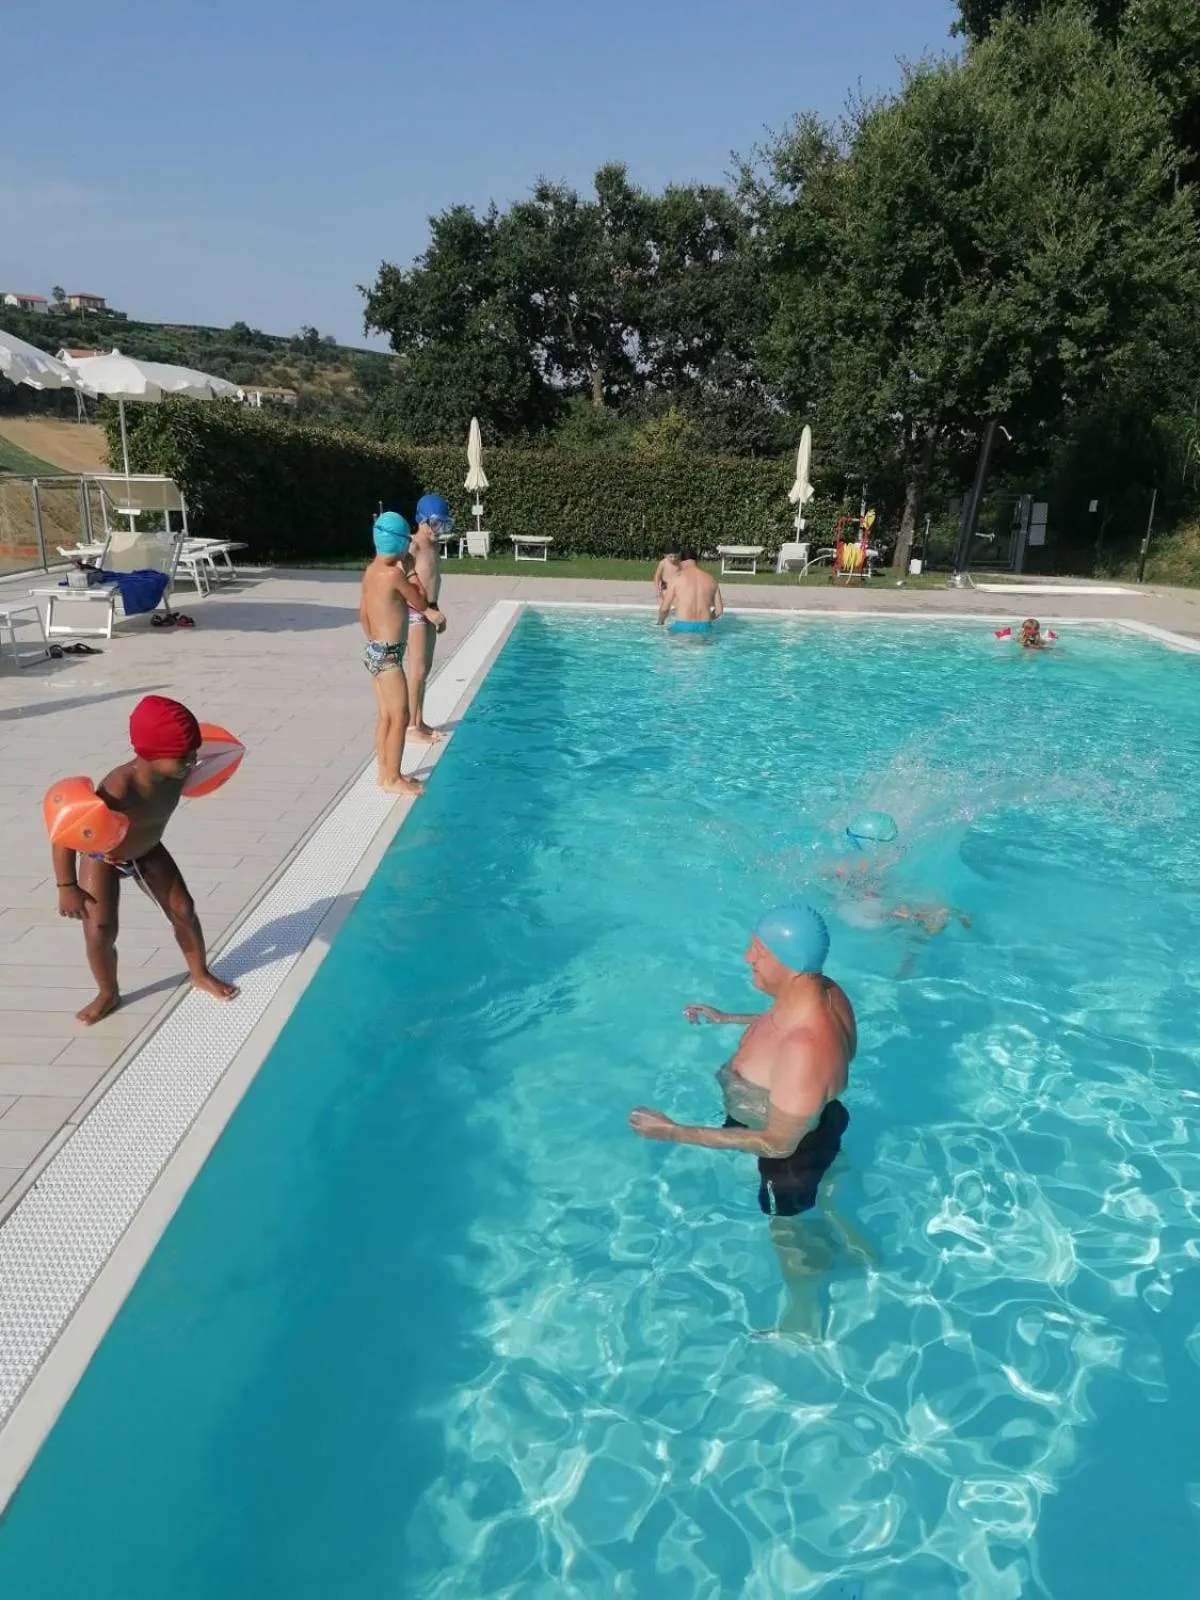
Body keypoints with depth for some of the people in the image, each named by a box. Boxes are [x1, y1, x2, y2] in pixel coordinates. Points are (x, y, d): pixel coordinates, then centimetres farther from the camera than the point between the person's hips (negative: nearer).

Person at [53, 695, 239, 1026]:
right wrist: (67, 888, -34)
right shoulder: (119, 790, -45)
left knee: (183, 910, 6)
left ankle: (200, 974, 29)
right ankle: (108, 993, 22)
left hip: (147, 851, 5)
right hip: (102, 857, -5)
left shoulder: (177, 773, -29)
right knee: (100, 933, -7)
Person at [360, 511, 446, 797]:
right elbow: (420, 604, -6)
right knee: (400, 716, -3)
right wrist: (409, 570, 1)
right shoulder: (394, 573, -18)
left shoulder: (371, 571, 9)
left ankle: (385, 773, 22)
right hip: (388, 655, -9)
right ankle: (393, 779, 2)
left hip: (375, 651, 9)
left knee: (386, 715, 14)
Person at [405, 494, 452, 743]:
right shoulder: (413, 546, -15)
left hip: (429, 612, 9)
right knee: (416, 670, -6)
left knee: (425, 669, 13)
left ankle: (419, 722, 21)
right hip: (414, 613, -9)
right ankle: (411, 726, 0)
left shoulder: (435, 546, 13)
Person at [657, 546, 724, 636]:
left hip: (682, 626, -3)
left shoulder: (676, 578, -1)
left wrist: (660, 623, 18)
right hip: (704, 628, 4)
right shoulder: (711, 579, 11)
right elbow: (719, 610, 13)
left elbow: (664, 608, -2)